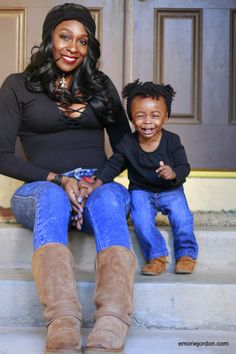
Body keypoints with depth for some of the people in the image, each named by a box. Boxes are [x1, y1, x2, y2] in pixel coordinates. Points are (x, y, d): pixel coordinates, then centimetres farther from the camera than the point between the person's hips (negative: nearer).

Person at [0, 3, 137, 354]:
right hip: (43, 188, -1)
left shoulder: (101, 85, 18)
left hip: (100, 185, 2)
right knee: (53, 197, -39)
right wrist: (57, 179, -14)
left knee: (109, 199, -36)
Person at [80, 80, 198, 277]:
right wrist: (95, 184, -16)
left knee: (182, 217, -23)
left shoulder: (172, 141, -9)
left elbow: (184, 166, -9)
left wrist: (174, 173, -33)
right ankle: (157, 257, -10)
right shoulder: (128, 144, -7)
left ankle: (186, 255, -3)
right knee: (142, 220, -25)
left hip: (170, 190, 0)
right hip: (141, 191, 0)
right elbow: (112, 167, -2)